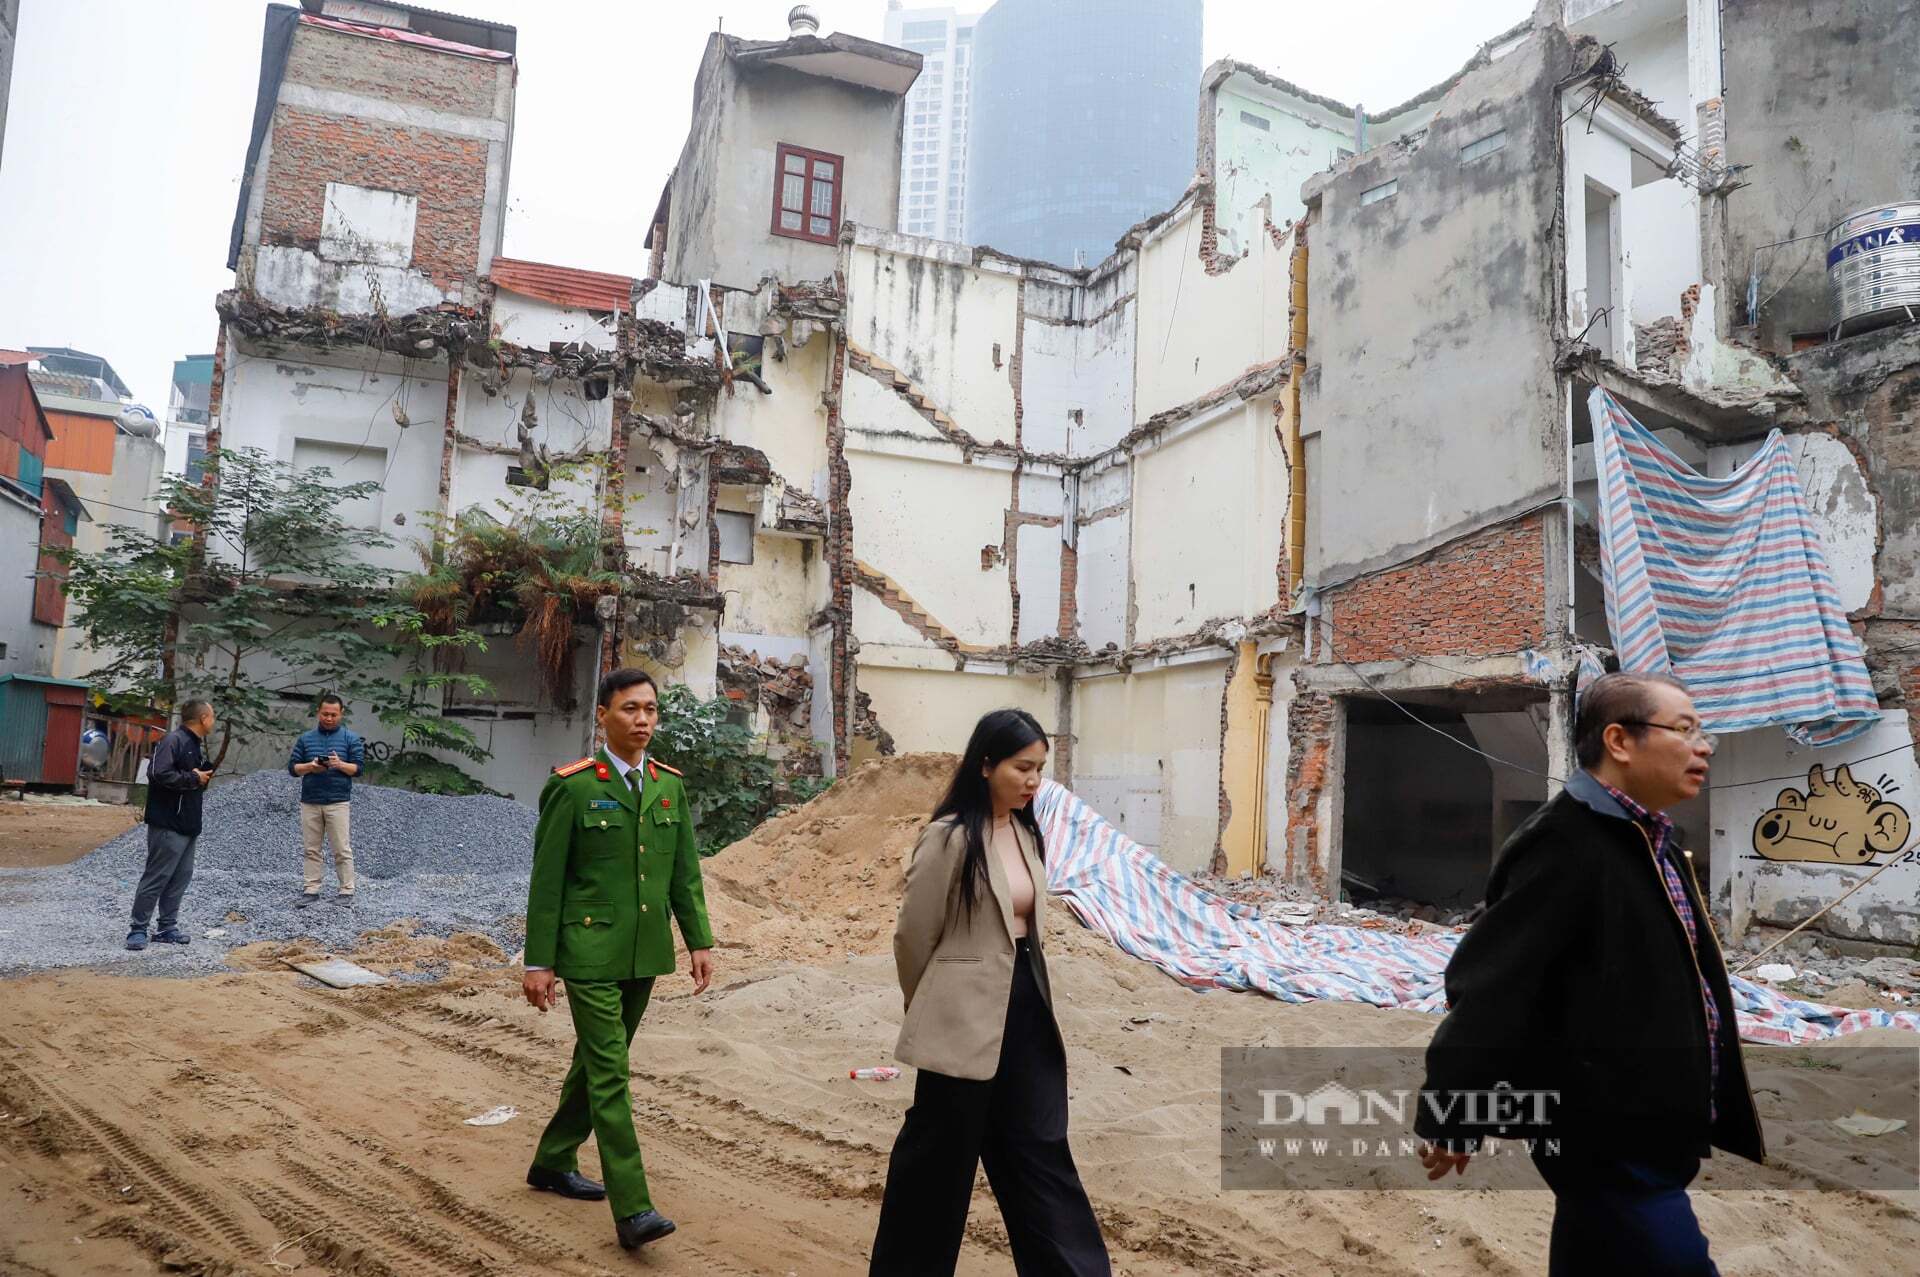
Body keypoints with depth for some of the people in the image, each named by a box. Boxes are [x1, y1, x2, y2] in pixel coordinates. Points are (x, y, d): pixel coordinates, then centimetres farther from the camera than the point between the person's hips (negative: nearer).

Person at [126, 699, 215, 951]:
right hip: (168, 824, -10)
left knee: (181, 877, 11)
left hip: (188, 825, 10)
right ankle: (138, 929, 3)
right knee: (157, 878, -5)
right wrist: (193, 778, -17)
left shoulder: (198, 744, 17)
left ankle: (167, 928, 18)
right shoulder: (173, 740, -14)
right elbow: (159, 773, -26)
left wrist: (204, 778, 1)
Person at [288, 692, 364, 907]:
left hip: (338, 802, -3)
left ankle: (346, 891, 3)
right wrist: (310, 766, -13)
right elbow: (292, 767, 7)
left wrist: (340, 764, -20)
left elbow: (358, 768, -1)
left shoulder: (350, 739, 3)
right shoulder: (305, 738, 10)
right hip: (309, 802, 3)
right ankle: (310, 889, 11)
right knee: (311, 849, 6)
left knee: (342, 849, -2)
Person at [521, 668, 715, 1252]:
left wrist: (699, 941, 3)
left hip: (644, 955, 6)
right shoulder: (572, 786, -9)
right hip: (590, 952, -6)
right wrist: (538, 961, -8)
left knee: (596, 1063, 18)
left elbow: (685, 871, 8)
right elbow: (546, 879, -8)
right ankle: (632, 1209, -3)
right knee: (610, 1073, -7)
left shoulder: (669, 784, 6)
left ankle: (552, 1163, 37)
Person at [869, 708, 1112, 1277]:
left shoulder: (1027, 833, 7)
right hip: (968, 1019, -6)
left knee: (1041, 1149, 11)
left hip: (1025, 1011, 6)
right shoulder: (949, 838, -16)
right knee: (941, 1156, 9)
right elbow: (913, 937, -8)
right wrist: (933, 1008, 6)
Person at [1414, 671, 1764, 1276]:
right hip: (1607, 1142, -10)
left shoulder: (1653, 842, 10)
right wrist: (1450, 1121, -22)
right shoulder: (1563, 844, -22)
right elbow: (1489, 986, -25)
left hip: (1648, 1133, 10)